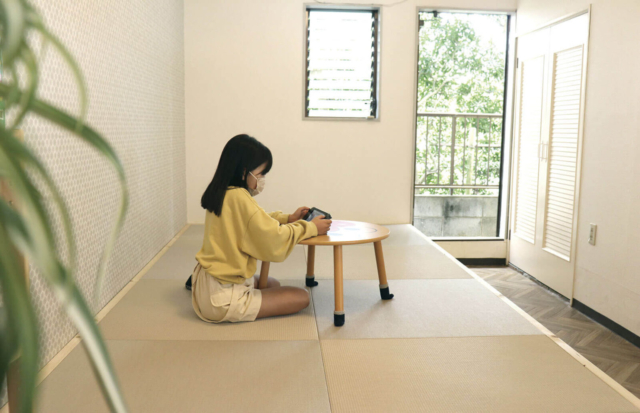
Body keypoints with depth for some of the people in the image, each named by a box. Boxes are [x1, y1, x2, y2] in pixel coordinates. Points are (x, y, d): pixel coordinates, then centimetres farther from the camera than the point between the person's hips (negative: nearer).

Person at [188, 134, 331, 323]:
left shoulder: (219, 193, 4)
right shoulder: (239, 198, -23)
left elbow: (257, 222, 17)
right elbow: (275, 241, -23)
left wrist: (288, 218, 6)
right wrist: (311, 228, -10)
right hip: (222, 298, -9)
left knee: (273, 284, 30)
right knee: (301, 297, -3)